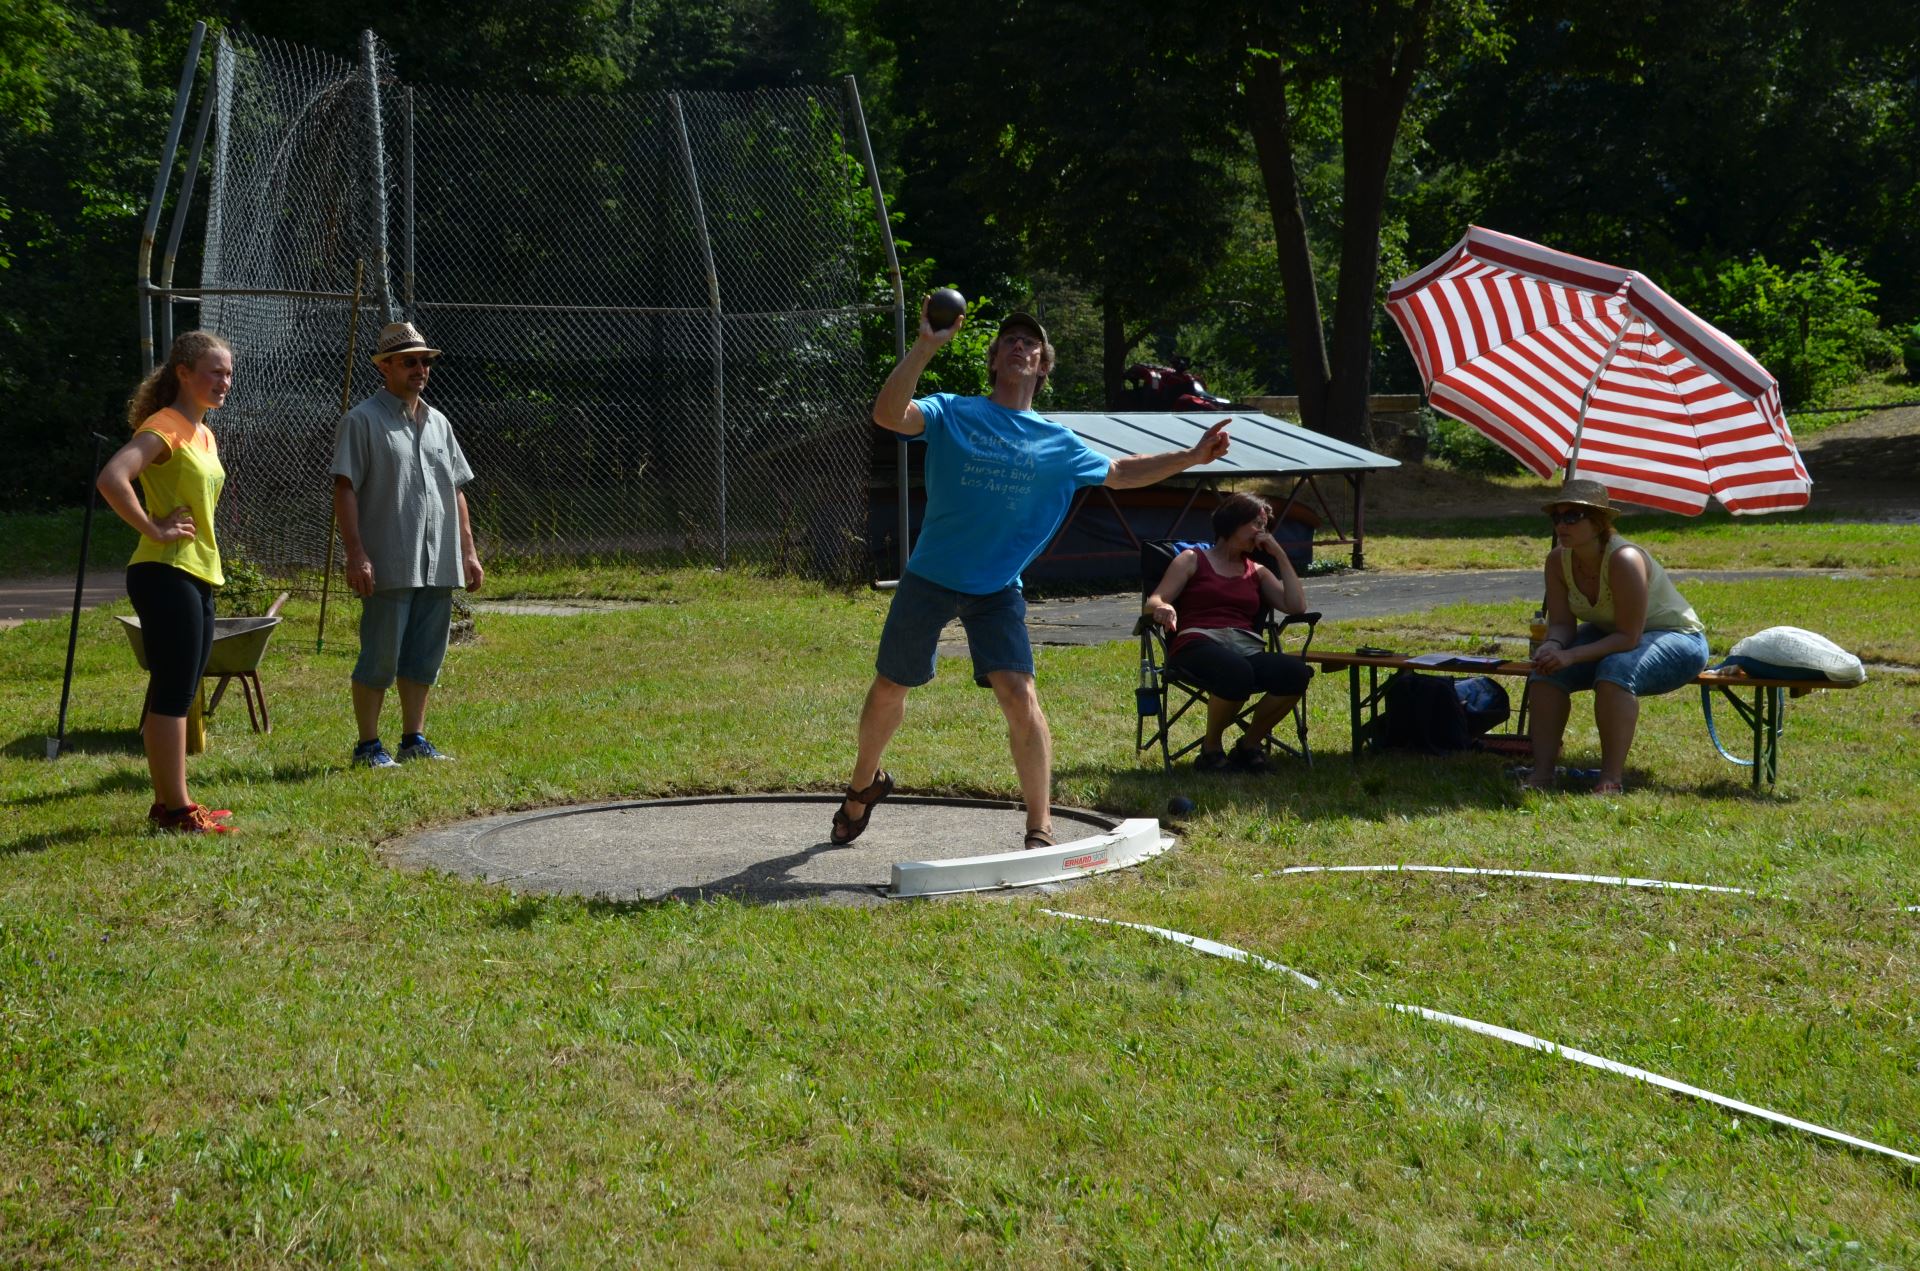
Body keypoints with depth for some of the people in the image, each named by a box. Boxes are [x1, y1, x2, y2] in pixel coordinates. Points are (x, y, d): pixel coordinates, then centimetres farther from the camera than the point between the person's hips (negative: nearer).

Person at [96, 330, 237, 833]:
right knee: (173, 696, -6)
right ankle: (175, 809, -2)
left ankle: (169, 803, 20)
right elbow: (112, 479, -28)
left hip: (198, 575, 9)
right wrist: (155, 531, -21)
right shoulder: (165, 427, -13)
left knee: (176, 696, 13)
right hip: (166, 574, -9)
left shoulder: (203, 434, 16)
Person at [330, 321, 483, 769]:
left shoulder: (438, 423, 17)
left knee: (424, 658, 11)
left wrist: (469, 552, 15)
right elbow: (344, 490, -10)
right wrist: (356, 554, -18)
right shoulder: (362, 421, -4)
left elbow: (456, 492, 21)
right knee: (379, 659, -3)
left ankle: (414, 740, 20)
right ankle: (368, 746, 6)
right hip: (390, 565, -7)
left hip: (439, 565, 7)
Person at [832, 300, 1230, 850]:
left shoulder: (1057, 443, 5)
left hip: (997, 588, 1)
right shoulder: (952, 412, -3)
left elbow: (1119, 472, 20)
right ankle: (865, 784, 41)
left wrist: (1193, 456, 12)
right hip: (928, 578, -1)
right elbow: (888, 414, -22)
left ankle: (1041, 830, -5)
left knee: (1019, 695, -16)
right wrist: (925, 347, -32)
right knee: (888, 690, 11)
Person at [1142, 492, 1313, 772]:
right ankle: (1211, 747, -13)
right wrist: (1163, 608, -19)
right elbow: (1153, 602, 6)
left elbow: (1297, 606, 14)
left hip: (1247, 649, 4)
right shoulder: (1193, 560, 18)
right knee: (1236, 672, -41)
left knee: (1296, 673, -29)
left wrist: (1280, 555, 17)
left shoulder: (1257, 571, 28)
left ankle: (1250, 743, -6)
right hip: (1198, 646, -4)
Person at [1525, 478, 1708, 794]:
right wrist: (1553, 646, -29)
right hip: (1609, 635, 7)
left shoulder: (1624, 560, -32)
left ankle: (1611, 779, -31)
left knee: (1616, 669, -37)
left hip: (1677, 639, -7)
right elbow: (1562, 623, -6)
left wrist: (1572, 656, -38)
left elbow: (1628, 638, -31)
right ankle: (1542, 772, -15)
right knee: (1547, 670, -16)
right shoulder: (1558, 560, -11)